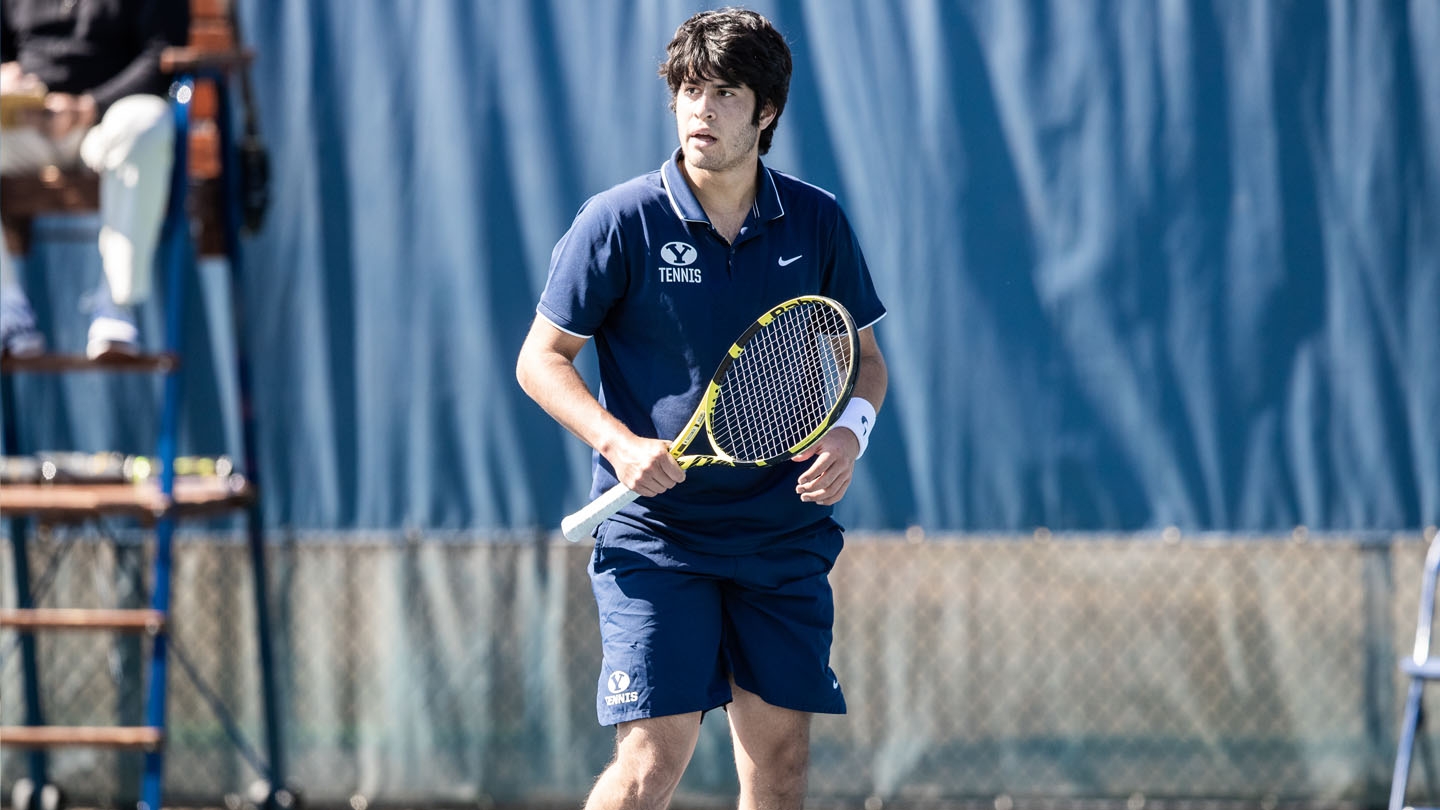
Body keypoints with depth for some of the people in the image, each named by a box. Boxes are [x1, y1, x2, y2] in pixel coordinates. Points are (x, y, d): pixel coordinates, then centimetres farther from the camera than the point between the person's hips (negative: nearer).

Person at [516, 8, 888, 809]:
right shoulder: (620, 221, -6)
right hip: (655, 533, -3)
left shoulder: (818, 222, 3)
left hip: (785, 534, 3)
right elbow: (541, 359, 0)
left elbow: (865, 358, 14)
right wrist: (622, 444, -16)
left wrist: (851, 429, -8)